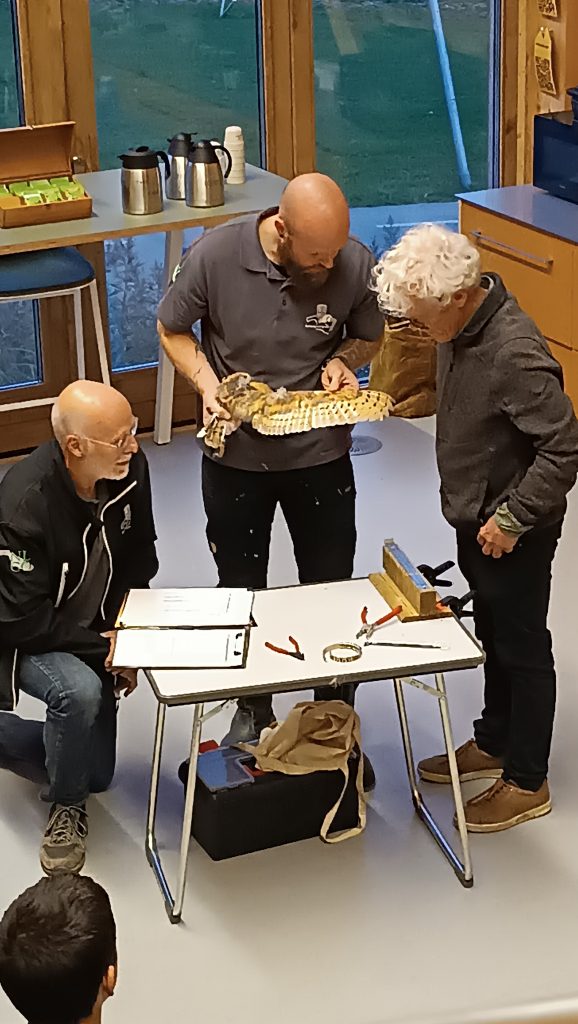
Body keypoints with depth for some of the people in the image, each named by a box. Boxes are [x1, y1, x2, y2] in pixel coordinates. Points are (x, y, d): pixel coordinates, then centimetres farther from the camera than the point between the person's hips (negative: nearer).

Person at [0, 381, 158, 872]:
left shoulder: (130, 468, -15)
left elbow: (139, 559, 2)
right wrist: (103, 649, -24)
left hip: (95, 632, 7)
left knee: (96, 773, 11)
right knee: (80, 691, -38)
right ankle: (67, 807, -10)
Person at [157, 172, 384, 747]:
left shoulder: (355, 264, -17)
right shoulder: (214, 256, -21)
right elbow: (172, 331, -4)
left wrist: (341, 361, -18)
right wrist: (208, 384, -20)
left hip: (321, 455, 0)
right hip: (236, 454, 0)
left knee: (331, 589, 12)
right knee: (240, 589, 16)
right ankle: (253, 709, 37)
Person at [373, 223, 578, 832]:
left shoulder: (515, 355, -33)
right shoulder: (459, 327, -5)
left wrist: (514, 519, -24)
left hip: (514, 531, -9)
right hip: (474, 516, 9)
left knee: (522, 646, 8)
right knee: (493, 635, 24)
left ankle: (527, 782, 24)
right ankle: (494, 743, 44)